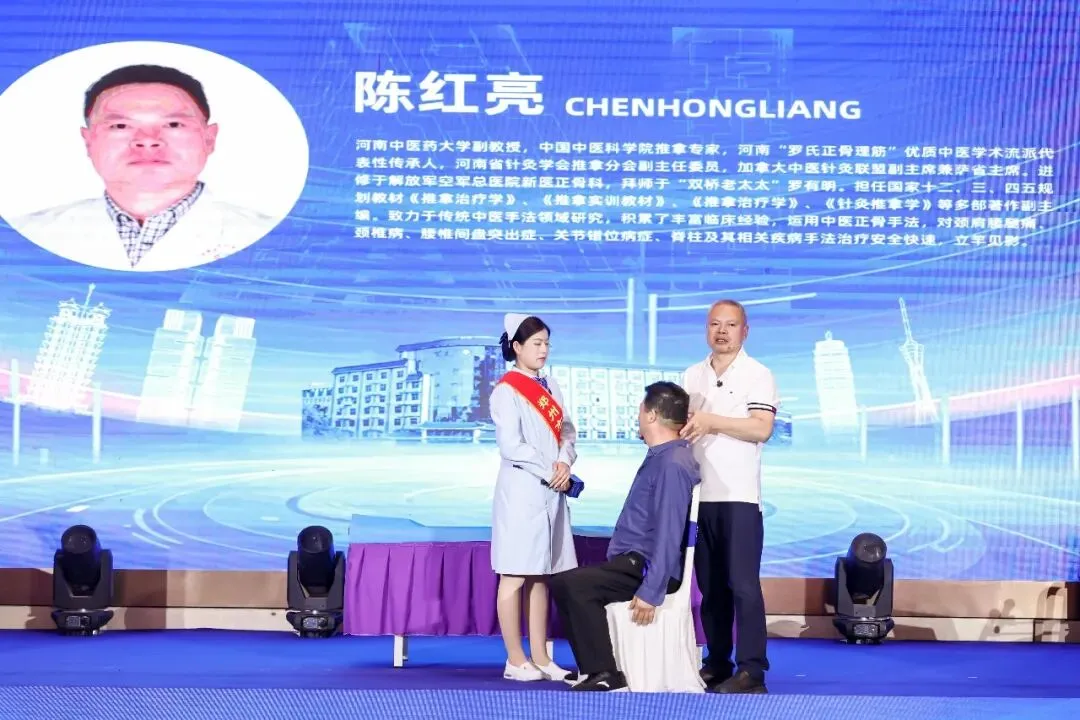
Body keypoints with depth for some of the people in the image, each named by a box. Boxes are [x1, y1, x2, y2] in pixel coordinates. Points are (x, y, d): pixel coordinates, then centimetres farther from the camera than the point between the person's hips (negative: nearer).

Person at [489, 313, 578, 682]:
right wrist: (549, 472, -11)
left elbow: (566, 431, 11)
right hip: (521, 491, -7)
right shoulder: (506, 390, -8)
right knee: (515, 577, -2)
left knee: (541, 576, 9)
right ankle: (515, 660, 2)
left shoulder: (549, 386, 14)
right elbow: (511, 445, -14)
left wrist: (565, 463, -8)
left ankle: (539, 657, 13)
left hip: (551, 492, 7)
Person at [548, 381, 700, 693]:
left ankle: (606, 676, -22)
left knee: (574, 584, -26)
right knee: (562, 583, 11)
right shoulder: (659, 457, 14)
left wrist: (651, 591, -29)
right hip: (631, 562, 11)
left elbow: (669, 534, -26)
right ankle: (592, 666, 14)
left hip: (646, 567, -11)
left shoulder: (672, 464, -19)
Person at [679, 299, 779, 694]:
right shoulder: (692, 376, 15)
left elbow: (762, 428, -13)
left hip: (739, 495, -5)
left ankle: (751, 670, -9)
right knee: (710, 584, 10)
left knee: (743, 583, -9)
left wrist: (711, 421, -17)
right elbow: (682, 423, 19)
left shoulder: (757, 375, -2)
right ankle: (717, 662, 17)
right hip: (699, 494, 5)